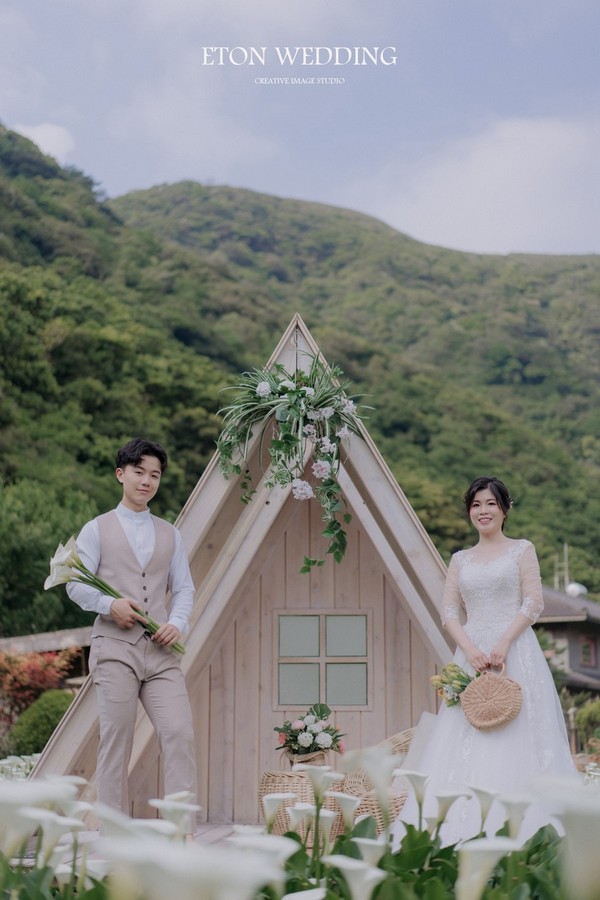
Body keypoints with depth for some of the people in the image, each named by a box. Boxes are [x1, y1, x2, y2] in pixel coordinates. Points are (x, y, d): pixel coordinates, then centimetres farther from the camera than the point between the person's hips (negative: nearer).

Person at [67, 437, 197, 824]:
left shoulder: (170, 534, 19)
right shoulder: (97, 529, 10)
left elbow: (184, 588, 16)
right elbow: (77, 584, 3)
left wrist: (178, 622, -4)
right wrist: (109, 604, -16)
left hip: (161, 650, 3)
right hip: (115, 647, -3)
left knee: (180, 734, -9)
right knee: (116, 741, -2)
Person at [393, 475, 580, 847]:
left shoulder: (522, 549, 8)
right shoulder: (460, 560, 17)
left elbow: (534, 602, -2)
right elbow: (449, 611, 8)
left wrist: (503, 644, -15)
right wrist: (470, 649, -10)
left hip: (515, 654, -3)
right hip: (471, 654, 3)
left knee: (514, 741, -9)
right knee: (464, 744, -3)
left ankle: (520, 836, -7)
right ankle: (462, 837, -2)